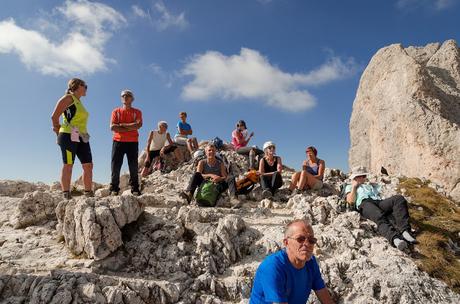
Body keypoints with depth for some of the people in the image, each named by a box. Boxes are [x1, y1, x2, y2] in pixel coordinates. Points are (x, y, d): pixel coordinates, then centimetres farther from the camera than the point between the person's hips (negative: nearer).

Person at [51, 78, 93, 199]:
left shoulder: (79, 102, 23)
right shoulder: (68, 98, -2)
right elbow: (54, 116, -8)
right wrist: (58, 130, 3)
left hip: (81, 137, 8)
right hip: (69, 136, -8)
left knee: (88, 165, 2)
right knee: (68, 165, -7)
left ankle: (89, 193, 5)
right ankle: (66, 195, -4)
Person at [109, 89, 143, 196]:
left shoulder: (137, 112, 11)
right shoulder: (116, 111, 12)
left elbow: (138, 125, -8)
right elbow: (112, 127, -2)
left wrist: (122, 125, -7)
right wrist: (130, 128, -8)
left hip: (133, 142, 0)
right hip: (118, 141, 1)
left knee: (133, 166, 0)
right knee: (116, 165, -3)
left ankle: (135, 189, 4)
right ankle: (114, 188, 2)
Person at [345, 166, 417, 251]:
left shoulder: (371, 185, 41)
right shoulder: (349, 187, 30)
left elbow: (379, 195, 25)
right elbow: (351, 201, 10)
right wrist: (354, 187, 15)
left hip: (379, 202, 5)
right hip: (364, 203, -4)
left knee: (399, 198, -26)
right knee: (379, 216, -38)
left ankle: (404, 231, -40)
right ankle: (394, 238, -63)